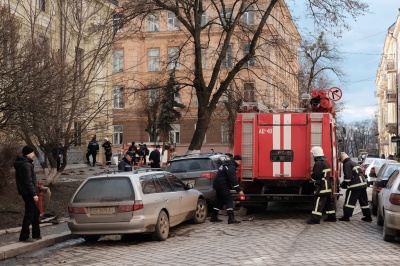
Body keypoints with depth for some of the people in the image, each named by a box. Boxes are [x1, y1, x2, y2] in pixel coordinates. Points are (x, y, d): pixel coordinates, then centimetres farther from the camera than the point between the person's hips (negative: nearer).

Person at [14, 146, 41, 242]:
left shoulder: (26, 163, 15)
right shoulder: (26, 165, -17)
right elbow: (28, 181, -22)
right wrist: (34, 194, -22)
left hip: (27, 193, 11)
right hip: (28, 193, -11)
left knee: (36, 212, 16)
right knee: (29, 214, -6)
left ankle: (36, 235, 22)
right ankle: (24, 236, -1)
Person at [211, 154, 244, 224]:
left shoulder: (226, 164, 17)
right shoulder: (231, 167, -16)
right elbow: (233, 179, -23)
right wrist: (239, 190, -22)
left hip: (217, 184, 10)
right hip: (222, 185, -10)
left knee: (219, 201, 16)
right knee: (229, 201, -11)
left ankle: (214, 217, 20)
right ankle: (231, 218, -18)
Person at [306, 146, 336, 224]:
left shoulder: (318, 163, -17)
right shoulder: (325, 162, 15)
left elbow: (316, 175, -21)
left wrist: (312, 178, 0)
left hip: (321, 187, -10)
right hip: (328, 186, 10)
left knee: (318, 203, -10)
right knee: (329, 202, 15)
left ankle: (315, 218, -12)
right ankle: (332, 217, 20)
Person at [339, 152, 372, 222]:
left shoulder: (347, 164, -6)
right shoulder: (355, 163, 24)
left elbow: (348, 176, -15)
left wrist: (343, 184, -2)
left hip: (355, 185, -9)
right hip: (363, 184, 9)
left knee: (349, 201, -4)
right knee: (364, 201, 13)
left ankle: (346, 216, -4)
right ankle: (368, 216, 14)